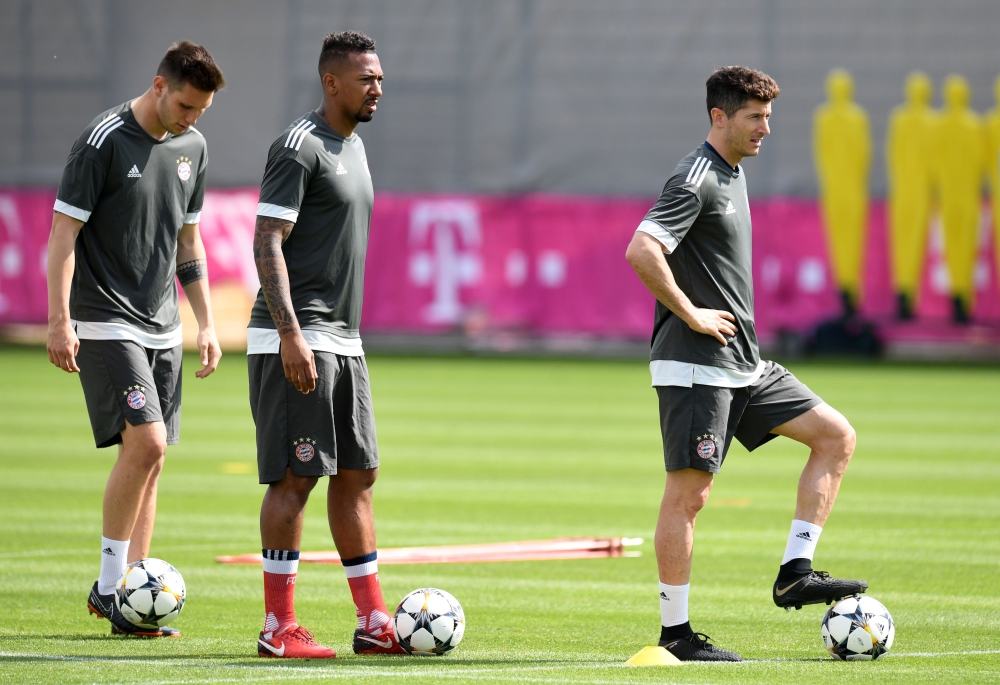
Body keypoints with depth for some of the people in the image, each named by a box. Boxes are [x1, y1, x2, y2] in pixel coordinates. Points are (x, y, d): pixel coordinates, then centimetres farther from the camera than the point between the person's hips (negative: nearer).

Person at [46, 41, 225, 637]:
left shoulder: (193, 147, 9)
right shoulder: (105, 141, -12)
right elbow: (64, 231, -11)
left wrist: (206, 322, 16)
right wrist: (59, 320, -17)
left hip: (162, 328, 7)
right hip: (106, 324, -7)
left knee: (151, 461, 5)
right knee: (144, 442, -17)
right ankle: (109, 585, -6)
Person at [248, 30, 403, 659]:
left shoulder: (353, 147, 17)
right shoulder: (300, 146, -12)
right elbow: (267, 244, -17)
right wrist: (291, 335, -24)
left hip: (343, 341, 10)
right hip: (296, 340, -9)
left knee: (358, 475, 9)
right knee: (297, 476, -8)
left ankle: (375, 623, 12)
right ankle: (279, 627, -5)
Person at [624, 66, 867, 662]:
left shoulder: (732, 176, 16)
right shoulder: (696, 179, -14)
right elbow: (641, 251, -27)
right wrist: (690, 315, -20)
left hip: (745, 365, 10)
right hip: (697, 366, -10)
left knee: (837, 435, 5)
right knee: (689, 491, -5)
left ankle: (796, 573, 3)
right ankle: (675, 631, 0)